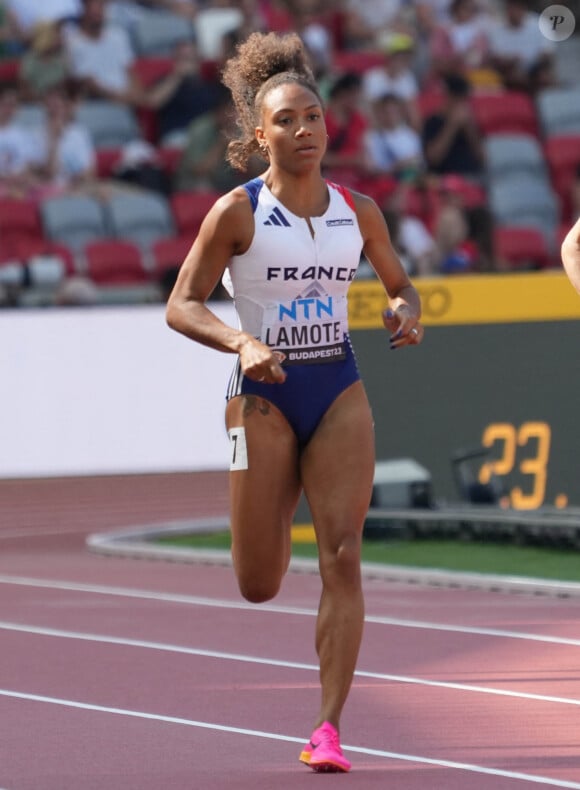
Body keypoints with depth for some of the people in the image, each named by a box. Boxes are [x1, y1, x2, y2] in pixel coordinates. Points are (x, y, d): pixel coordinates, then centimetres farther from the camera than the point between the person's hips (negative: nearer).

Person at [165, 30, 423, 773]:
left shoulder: (357, 210, 4)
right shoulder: (236, 212, -7)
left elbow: (399, 284, 17)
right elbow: (181, 305, -7)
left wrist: (404, 314, -7)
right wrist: (242, 343, -25)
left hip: (340, 393, 2)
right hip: (264, 397, -2)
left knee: (341, 557, -13)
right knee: (259, 587, 3)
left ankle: (328, 728, -10)